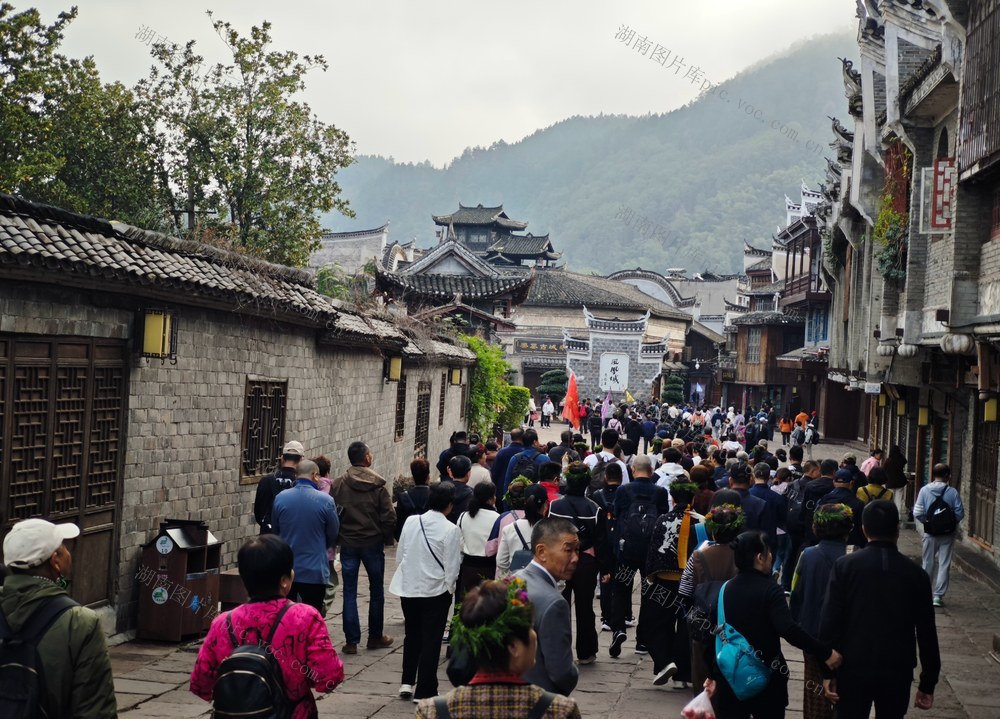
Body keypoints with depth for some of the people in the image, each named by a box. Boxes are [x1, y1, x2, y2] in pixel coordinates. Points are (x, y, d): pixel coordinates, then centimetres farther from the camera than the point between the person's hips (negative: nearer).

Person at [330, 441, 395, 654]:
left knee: (350, 593, 6)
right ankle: (375, 637, 23)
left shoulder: (338, 485, -5)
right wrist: (387, 539, 5)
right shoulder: (378, 485, -9)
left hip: (348, 544, 1)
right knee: (376, 591, 14)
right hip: (373, 543, -1)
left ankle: (352, 640, 4)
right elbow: (389, 517, -11)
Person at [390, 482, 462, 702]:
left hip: (408, 588, 4)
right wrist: (448, 589, 4)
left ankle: (407, 682, 25)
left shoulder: (411, 521, -3)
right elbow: (452, 567, -12)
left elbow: (399, 556, 5)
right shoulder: (450, 530, -16)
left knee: (412, 636, 22)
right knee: (431, 641, 7)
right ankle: (424, 690, 11)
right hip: (435, 591, -4)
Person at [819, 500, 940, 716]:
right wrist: (928, 683, 8)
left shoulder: (845, 566, -6)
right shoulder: (916, 573, -3)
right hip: (897, 671, 1)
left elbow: (830, 620, -9)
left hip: (853, 668, -1)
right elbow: (926, 632, 0)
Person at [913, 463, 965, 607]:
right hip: (948, 534, -1)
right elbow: (960, 514, -10)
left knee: (928, 564, 14)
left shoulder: (924, 490, -8)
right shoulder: (953, 492, -10)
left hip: (930, 533, 1)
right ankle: (938, 595, 4)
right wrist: (952, 522, 8)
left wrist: (925, 521, 8)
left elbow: (917, 513, -11)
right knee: (944, 564, 6)